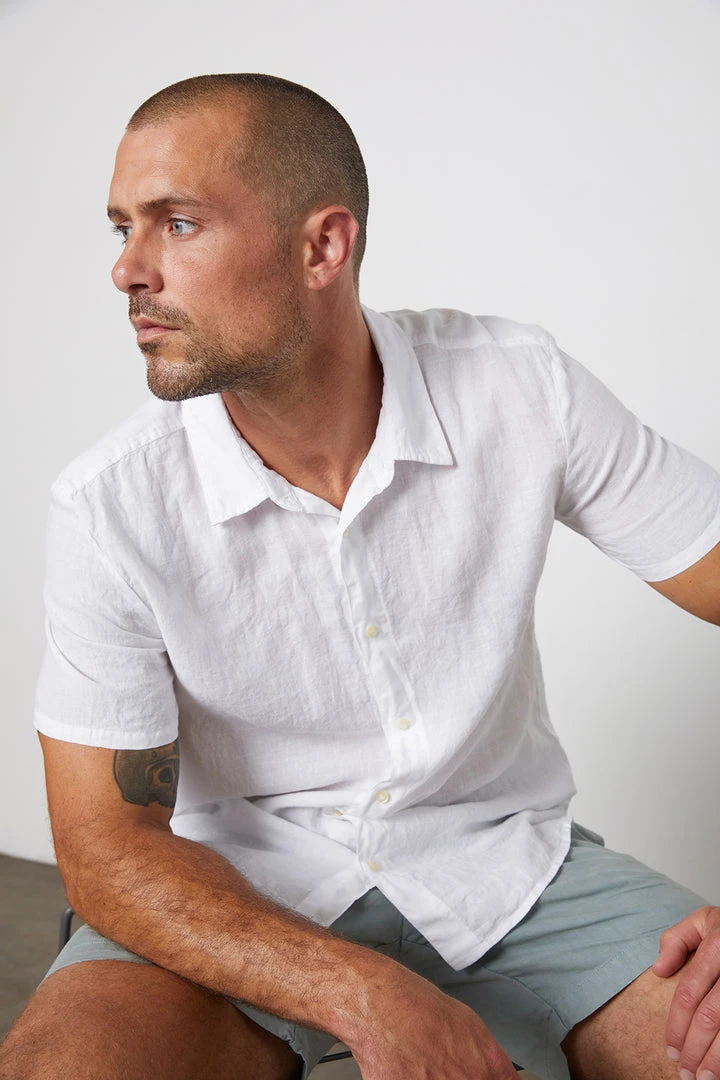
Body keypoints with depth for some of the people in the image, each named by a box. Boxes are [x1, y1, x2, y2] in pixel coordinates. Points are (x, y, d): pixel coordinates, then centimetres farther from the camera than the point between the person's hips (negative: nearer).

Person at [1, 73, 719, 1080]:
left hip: (505, 858, 1)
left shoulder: (524, 390, -13)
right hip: (245, 890, 0)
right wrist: (365, 996, -27)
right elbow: (105, 842, -13)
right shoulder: (109, 506, -15)